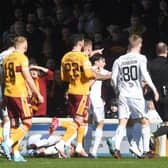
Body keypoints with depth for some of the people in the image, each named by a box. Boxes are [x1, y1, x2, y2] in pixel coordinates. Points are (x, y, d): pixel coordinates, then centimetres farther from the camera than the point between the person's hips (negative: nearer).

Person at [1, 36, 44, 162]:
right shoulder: (22, 58, -10)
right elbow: (28, 79, -12)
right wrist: (38, 95, -6)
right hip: (20, 94, -7)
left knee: (14, 125, 10)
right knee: (27, 124, -1)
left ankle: (16, 153, 7)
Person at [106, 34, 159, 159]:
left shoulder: (119, 60, 9)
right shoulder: (140, 58, -1)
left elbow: (114, 78, 6)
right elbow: (144, 74, -13)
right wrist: (154, 89, -12)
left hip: (123, 95, 3)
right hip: (137, 94, -3)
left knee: (122, 123, 3)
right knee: (145, 122, 6)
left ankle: (116, 148, -14)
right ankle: (146, 151, 0)